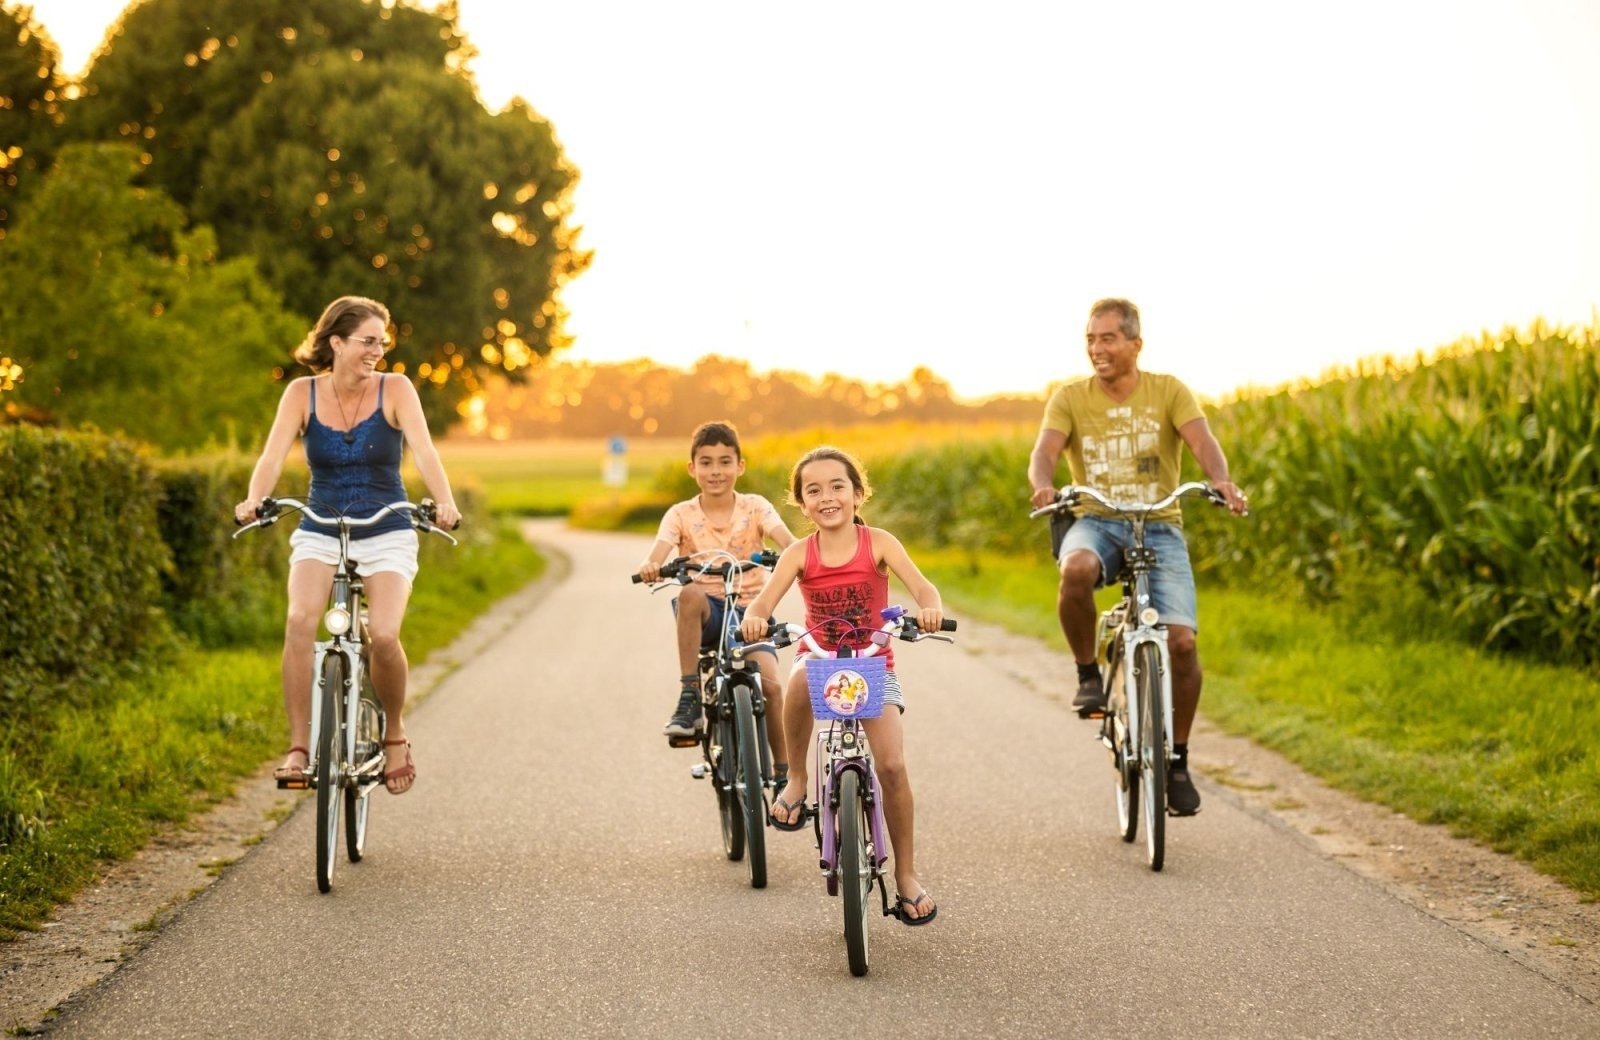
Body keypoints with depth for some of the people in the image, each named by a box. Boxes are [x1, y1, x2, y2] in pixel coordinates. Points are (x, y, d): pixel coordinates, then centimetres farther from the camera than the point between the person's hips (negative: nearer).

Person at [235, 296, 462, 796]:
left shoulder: (395, 390, -5)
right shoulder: (303, 393, -2)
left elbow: (424, 452, -17)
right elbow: (273, 454, -13)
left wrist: (445, 503, -35)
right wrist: (253, 500, -33)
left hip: (387, 535, -1)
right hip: (319, 534, 1)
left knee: (383, 634, -24)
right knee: (300, 620, -28)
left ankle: (394, 735, 3)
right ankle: (299, 746, -21)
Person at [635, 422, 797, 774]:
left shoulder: (755, 507, 3)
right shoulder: (681, 515, 2)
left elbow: (787, 541, -15)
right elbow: (658, 556, -15)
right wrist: (650, 568, -39)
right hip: (707, 614, 0)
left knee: (770, 684, -22)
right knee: (691, 593, -37)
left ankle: (782, 773, 0)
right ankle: (688, 699, -30)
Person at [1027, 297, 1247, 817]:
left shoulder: (1168, 392, 2)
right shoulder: (1071, 398, 4)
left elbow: (1202, 441, -13)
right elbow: (1045, 449, -11)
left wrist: (1221, 481, -36)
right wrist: (1042, 484, -35)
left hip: (1159, 527, 0)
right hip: (1096, 523, 0)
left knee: (1181, 640, -17)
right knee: (1076, 570, -38)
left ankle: (1177, 759, 3)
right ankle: (1088, 675, -13)